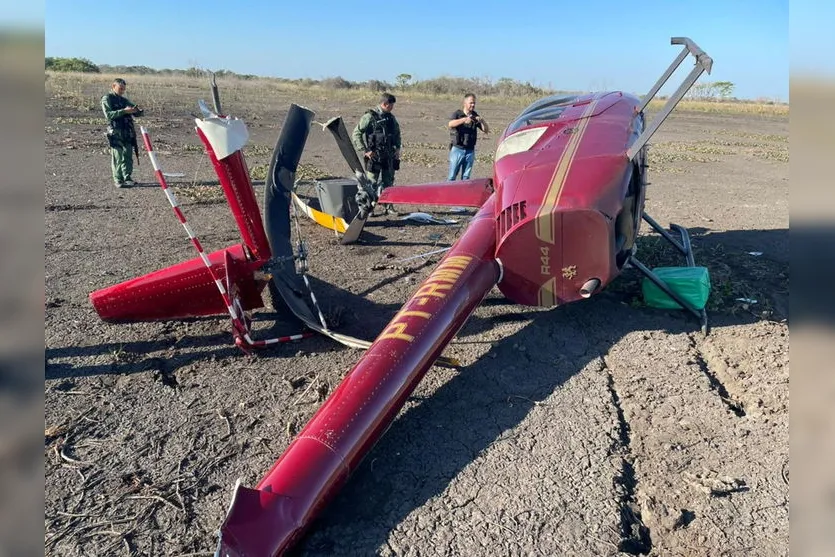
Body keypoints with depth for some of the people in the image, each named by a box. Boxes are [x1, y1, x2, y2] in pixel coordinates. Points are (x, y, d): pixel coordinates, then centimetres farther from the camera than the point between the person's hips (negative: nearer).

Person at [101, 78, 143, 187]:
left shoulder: (124, 100, 17)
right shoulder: (107, 99, 0)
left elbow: (137, 113, 17)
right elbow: (109, 114, -13)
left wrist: (138, 111, -7)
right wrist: (124, 111, -21)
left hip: (128, 132, 5)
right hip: (115, 133, -5)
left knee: (128, 157, 7)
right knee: (118, 157, -3)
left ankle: (127, 178, 16)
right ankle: (118, 180, 2)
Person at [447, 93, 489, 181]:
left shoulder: (475, 116, 10)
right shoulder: (457, 114, -2)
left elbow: (487, 130, 6)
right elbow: (450, 124, -22)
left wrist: (482, 121, -13)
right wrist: (464, 119, -35)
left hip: (470, 151, 4)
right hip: (457, 149, -4)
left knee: (466, 177, 8)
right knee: (452, 176, -2)